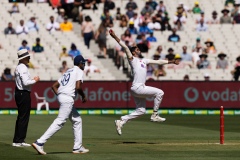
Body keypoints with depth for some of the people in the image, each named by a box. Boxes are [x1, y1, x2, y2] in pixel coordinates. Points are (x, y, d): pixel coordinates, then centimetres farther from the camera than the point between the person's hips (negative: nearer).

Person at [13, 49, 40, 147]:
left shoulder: (18, 68, 16)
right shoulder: (23, 68, -16)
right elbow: (25, 83, -23)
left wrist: (32, 80, 11)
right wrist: (35, 80, -9)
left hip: (19, 93, 10)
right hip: (24, 94, -10)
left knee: (21, 117, 14)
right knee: (23, 118, -6)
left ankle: (16, 140, 15)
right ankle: (19, 140, -6)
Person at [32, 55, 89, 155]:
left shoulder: (68, 72, 25)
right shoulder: (79, 71, 0)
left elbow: (54, 86, 20)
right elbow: (78, 87, -16)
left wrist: (59, 96, 16)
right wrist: (83, 96, -1)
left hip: (61, 97, 10)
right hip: (68, 98, -10)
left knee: (77, 120, 17)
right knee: (60, 122, -14)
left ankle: (77, 147, 16)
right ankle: (39, 143, -22)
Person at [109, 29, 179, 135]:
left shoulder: (144, 61, 22)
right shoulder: (132, 59, 0)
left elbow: (158, 62, 25)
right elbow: (125, 47, -10)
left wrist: (170, 62, 25)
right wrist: (115, 37, -20)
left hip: (141, 88, 9)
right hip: (137, 88, -9)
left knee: (141, 110, 9)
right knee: (159, 92, -10)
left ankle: (121, 121, 12)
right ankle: (154, 115, -4)